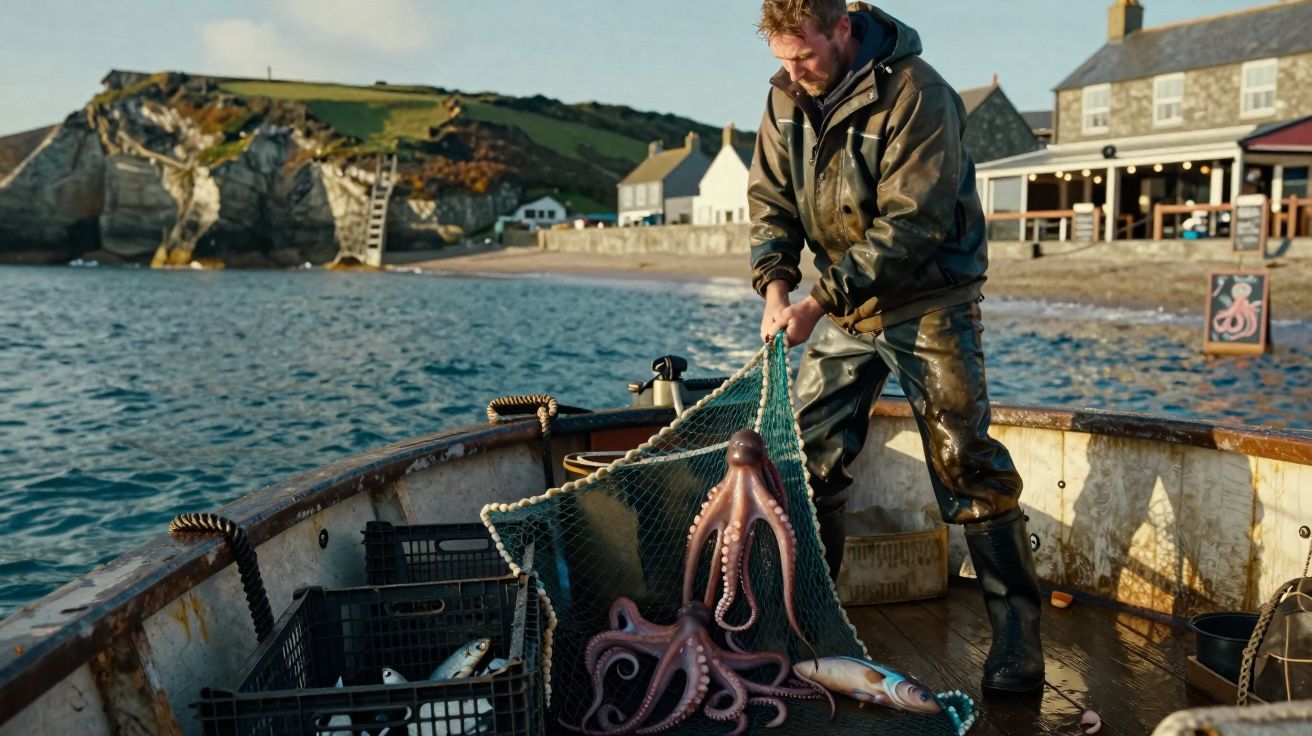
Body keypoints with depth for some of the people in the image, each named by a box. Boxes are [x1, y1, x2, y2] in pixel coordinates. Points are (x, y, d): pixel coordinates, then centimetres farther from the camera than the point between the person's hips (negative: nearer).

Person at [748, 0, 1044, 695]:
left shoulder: (915, 93, -19)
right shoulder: (787, 97, 1)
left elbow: (910, 223, -24)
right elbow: (770, 200, 4)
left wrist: (820, 300, -26)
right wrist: (775, 283, -14)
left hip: (927, 301, -6)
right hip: (842, 305, 6)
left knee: (964, 462, -8)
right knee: (808, 455, 7)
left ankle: (1016, 627, 5)